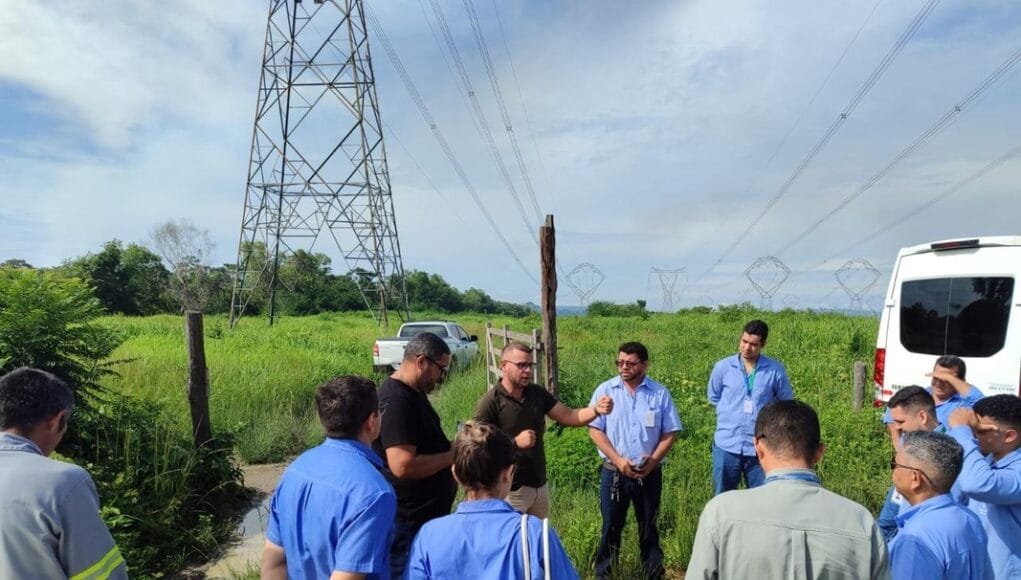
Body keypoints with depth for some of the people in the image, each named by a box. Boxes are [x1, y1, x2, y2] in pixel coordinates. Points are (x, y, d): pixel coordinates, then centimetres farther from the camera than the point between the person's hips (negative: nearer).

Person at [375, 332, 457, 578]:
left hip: (426, 512, 10)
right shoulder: (397, 400, -25)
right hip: (409, 521, -10)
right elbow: (403, 466, -32)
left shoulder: (413, 392, 8)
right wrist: (453, 455, -20)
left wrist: (451, 449, 3)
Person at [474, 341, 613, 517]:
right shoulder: (490, 403, -17)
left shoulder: (537, 393, 2)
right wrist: (515, 442, -27)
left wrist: (596, 409, -16)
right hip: (511, 491, -7)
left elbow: (569, 416, 1)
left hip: (540, 486, 7)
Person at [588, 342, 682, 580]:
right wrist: (618, 460, -14)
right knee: (611, 526, 9)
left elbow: (670, 433, 1)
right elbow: (595, 430, -7)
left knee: (649, 526, 15)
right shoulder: (605, 390, -5)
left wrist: (653, 461, -11)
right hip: (614, 472, -1)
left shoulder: (660, 393, -2)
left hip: (650, 473, 1)